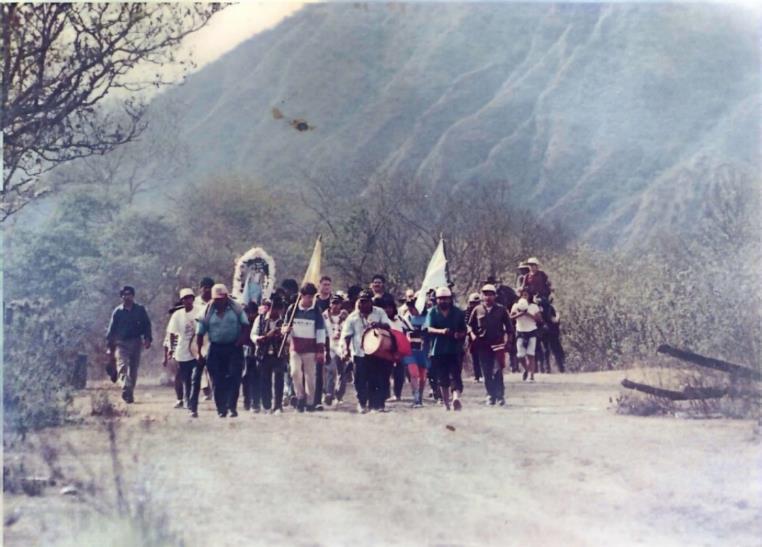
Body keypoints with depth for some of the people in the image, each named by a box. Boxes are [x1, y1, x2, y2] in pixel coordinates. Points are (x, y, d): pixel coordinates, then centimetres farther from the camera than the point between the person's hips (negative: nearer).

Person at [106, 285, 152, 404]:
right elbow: (111, 329, 6)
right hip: (121, 343, -2)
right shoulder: (117, 312, 4)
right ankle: (126, 390, -36)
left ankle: (130, 394, 17)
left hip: (136, 342, 2)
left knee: (133, 369, 7)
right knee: (122, 366, -21)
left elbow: (147, 325, 6)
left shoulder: (140, 310, 6)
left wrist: (147, 339, -7)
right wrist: (110, 346, 2)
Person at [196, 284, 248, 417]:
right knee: (218, 381, 0)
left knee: (234, 377, -10)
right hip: (216, 348, 1)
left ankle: (232, 406, -7)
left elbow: (245, 325, 2)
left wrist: (240, 340, -12)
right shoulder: (208, 312, 0)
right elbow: (200, 333, 3)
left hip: (234, 347, -1)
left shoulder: (236, 309, 0)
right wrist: (199, 352, 0)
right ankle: (221, 409, 8)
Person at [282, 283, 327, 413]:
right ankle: (300, 396, 2)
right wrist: (285, 329, -12)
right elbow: (285, 326, 13)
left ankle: (310, 402, 11)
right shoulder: (293, 309, 3)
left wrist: (321, 350, -5)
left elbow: (321, 331, 1)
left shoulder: (316, 311, 1)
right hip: (295, 348, 1)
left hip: (310, 349, 0)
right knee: (295, 372, -16)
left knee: (310, 376, 3)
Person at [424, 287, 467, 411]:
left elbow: (464, 330, 13)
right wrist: (441, 331, -27)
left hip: (454, 349, -1)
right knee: (442, 379, 7)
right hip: (438, 350, 1)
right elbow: (429, 328, -8)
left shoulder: (458, 313, 7)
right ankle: (446, 403, 17)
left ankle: (456, 397, -29)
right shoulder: (432, 312, 5)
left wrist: (460, 334, -11)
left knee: (455, 375, -15)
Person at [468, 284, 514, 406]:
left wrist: (508, 340, 2)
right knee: (487, 373, 4)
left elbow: (509, 327, 9)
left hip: (498, 344, -2)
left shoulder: (501, 309, 3)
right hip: (483, 345, 2)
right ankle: (490, 395, 13)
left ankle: (500, 396, -5)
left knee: (497, 371, -12)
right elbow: (470, 326, 15)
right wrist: (473, 335, 0)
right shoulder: (477, 310, 5)